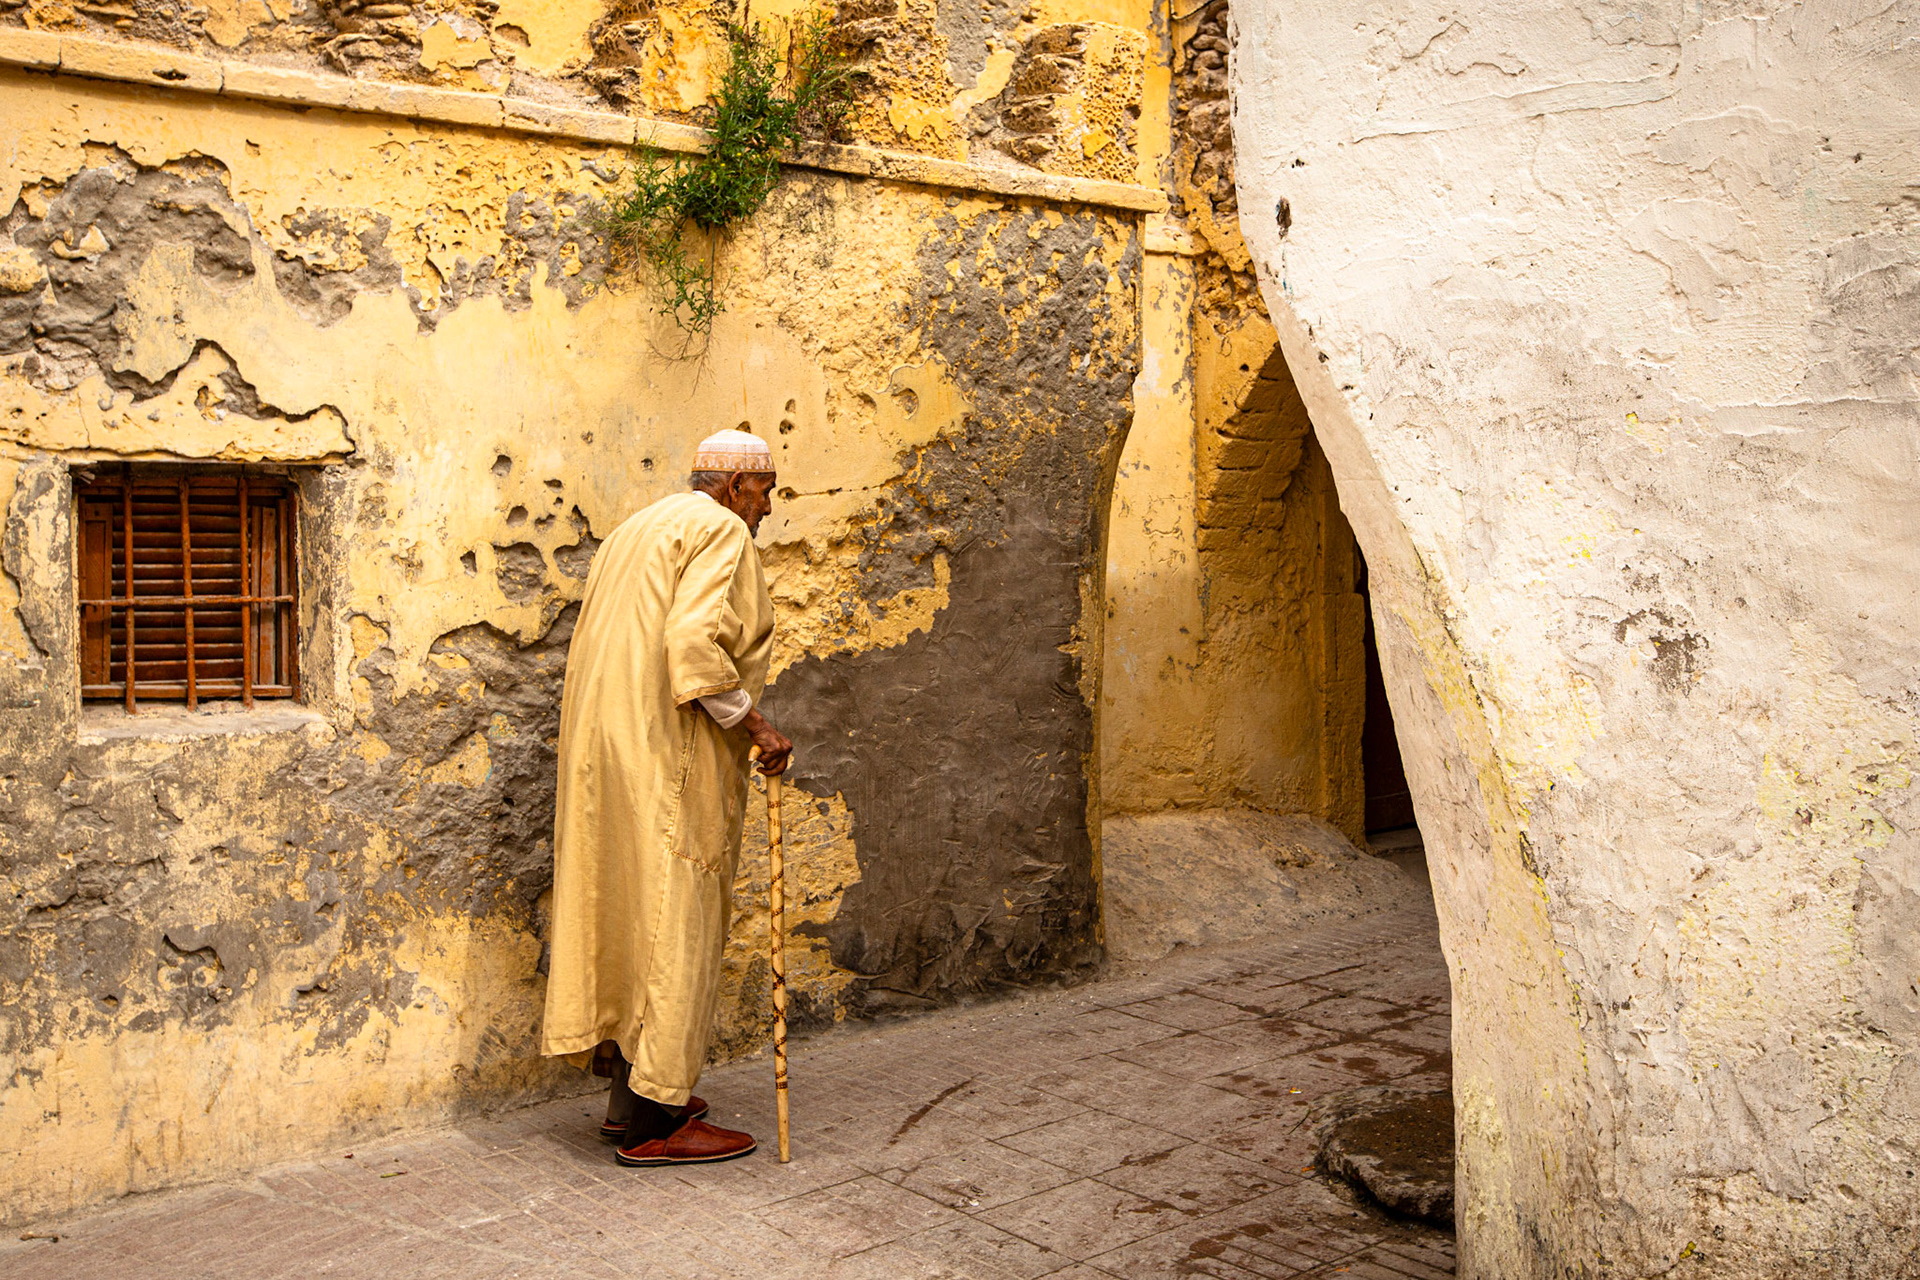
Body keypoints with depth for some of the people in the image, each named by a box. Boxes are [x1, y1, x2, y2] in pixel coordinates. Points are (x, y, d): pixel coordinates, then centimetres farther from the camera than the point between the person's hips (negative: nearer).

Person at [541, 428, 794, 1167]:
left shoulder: (639, 530, 22)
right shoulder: (719, 532, -7)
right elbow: (696, 642, -22)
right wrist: (751, 723, -15)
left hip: (610, 747, 10)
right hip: (670, 755, -10)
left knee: (633, 916, 14)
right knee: (673, 924, -5)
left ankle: (633, 1095, 21)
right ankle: (653, 1119, 0)